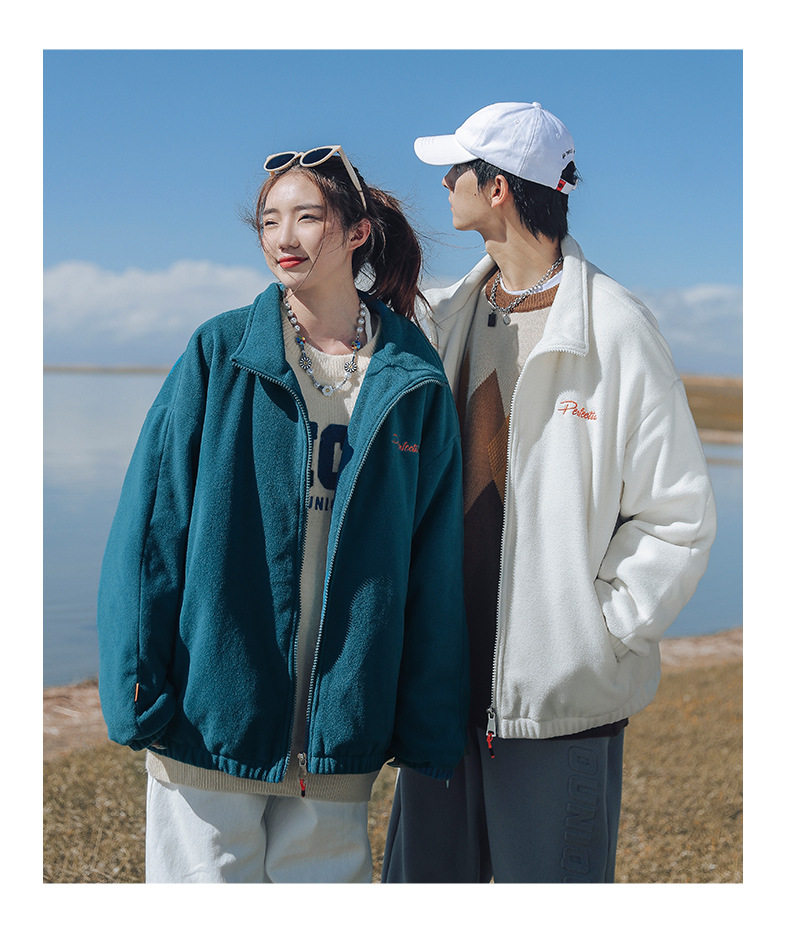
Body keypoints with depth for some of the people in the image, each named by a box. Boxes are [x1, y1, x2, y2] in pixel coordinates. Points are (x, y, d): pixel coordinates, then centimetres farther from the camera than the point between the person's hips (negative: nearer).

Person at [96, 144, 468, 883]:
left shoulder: (415, 379, 3)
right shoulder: (218, 356, -1)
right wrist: (137, 685, -7)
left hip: (341, 730, 2)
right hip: (211, 714, -1)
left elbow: (436, 565, 6)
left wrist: (428, 726, 5)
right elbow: (150, 523, -1)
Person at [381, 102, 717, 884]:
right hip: (447, 682, 6)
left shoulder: (614, 329, -10)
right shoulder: (448, 319, 9)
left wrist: (597, 632, -11)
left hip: (560, 697, -6)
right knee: (422, 873, 16)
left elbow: (678, 517, -9)